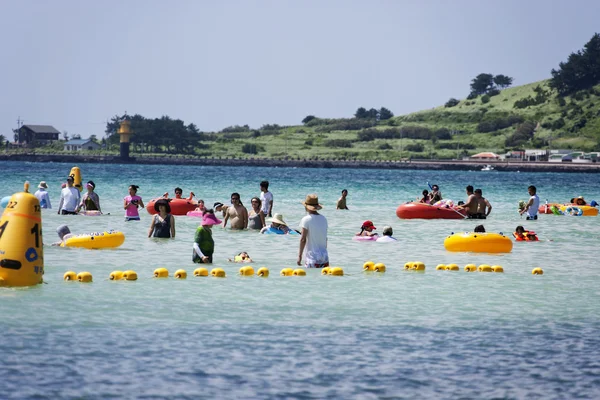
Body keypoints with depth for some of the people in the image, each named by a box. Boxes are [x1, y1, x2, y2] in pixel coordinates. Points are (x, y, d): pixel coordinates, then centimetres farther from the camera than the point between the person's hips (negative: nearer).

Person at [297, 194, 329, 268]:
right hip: (324, 256, 6)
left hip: (312, 257, -6)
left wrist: (299, 255, -7)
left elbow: (303, 239, -12)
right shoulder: (324, 219, 9)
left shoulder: (306, 220, -10)